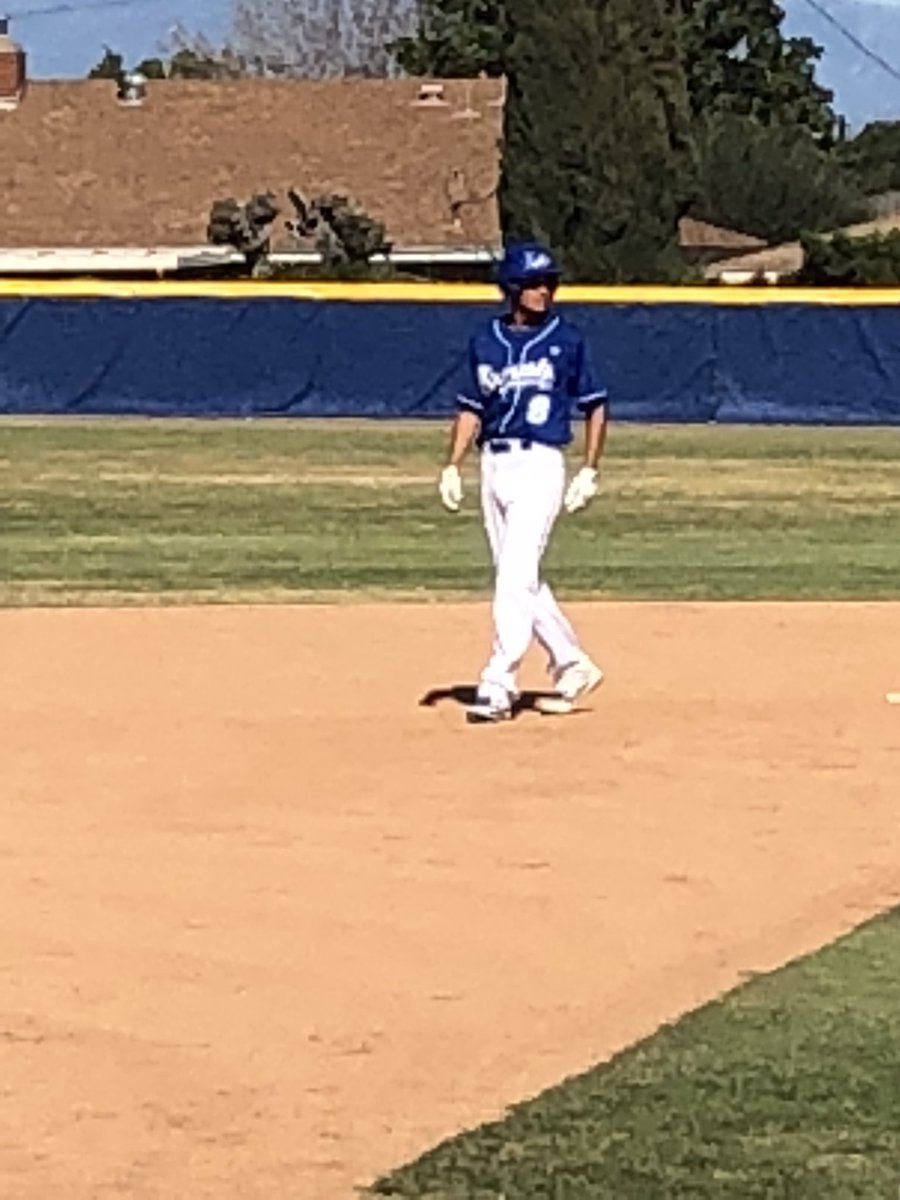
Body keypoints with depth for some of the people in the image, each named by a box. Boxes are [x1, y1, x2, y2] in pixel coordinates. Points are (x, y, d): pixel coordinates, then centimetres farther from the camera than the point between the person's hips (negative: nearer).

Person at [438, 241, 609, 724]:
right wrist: (452, 466, 4)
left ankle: (498, 687, -12)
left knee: (516, 577, -13)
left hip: (539, 466, -5)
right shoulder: (486, 341, 9)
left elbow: (595, 407, 4)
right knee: (518, 579, 11)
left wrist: (589, 471, -2)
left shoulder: (566, 340, -1)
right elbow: (471, 408, 14)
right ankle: (572, 666, 26)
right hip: (493, 465, 5)